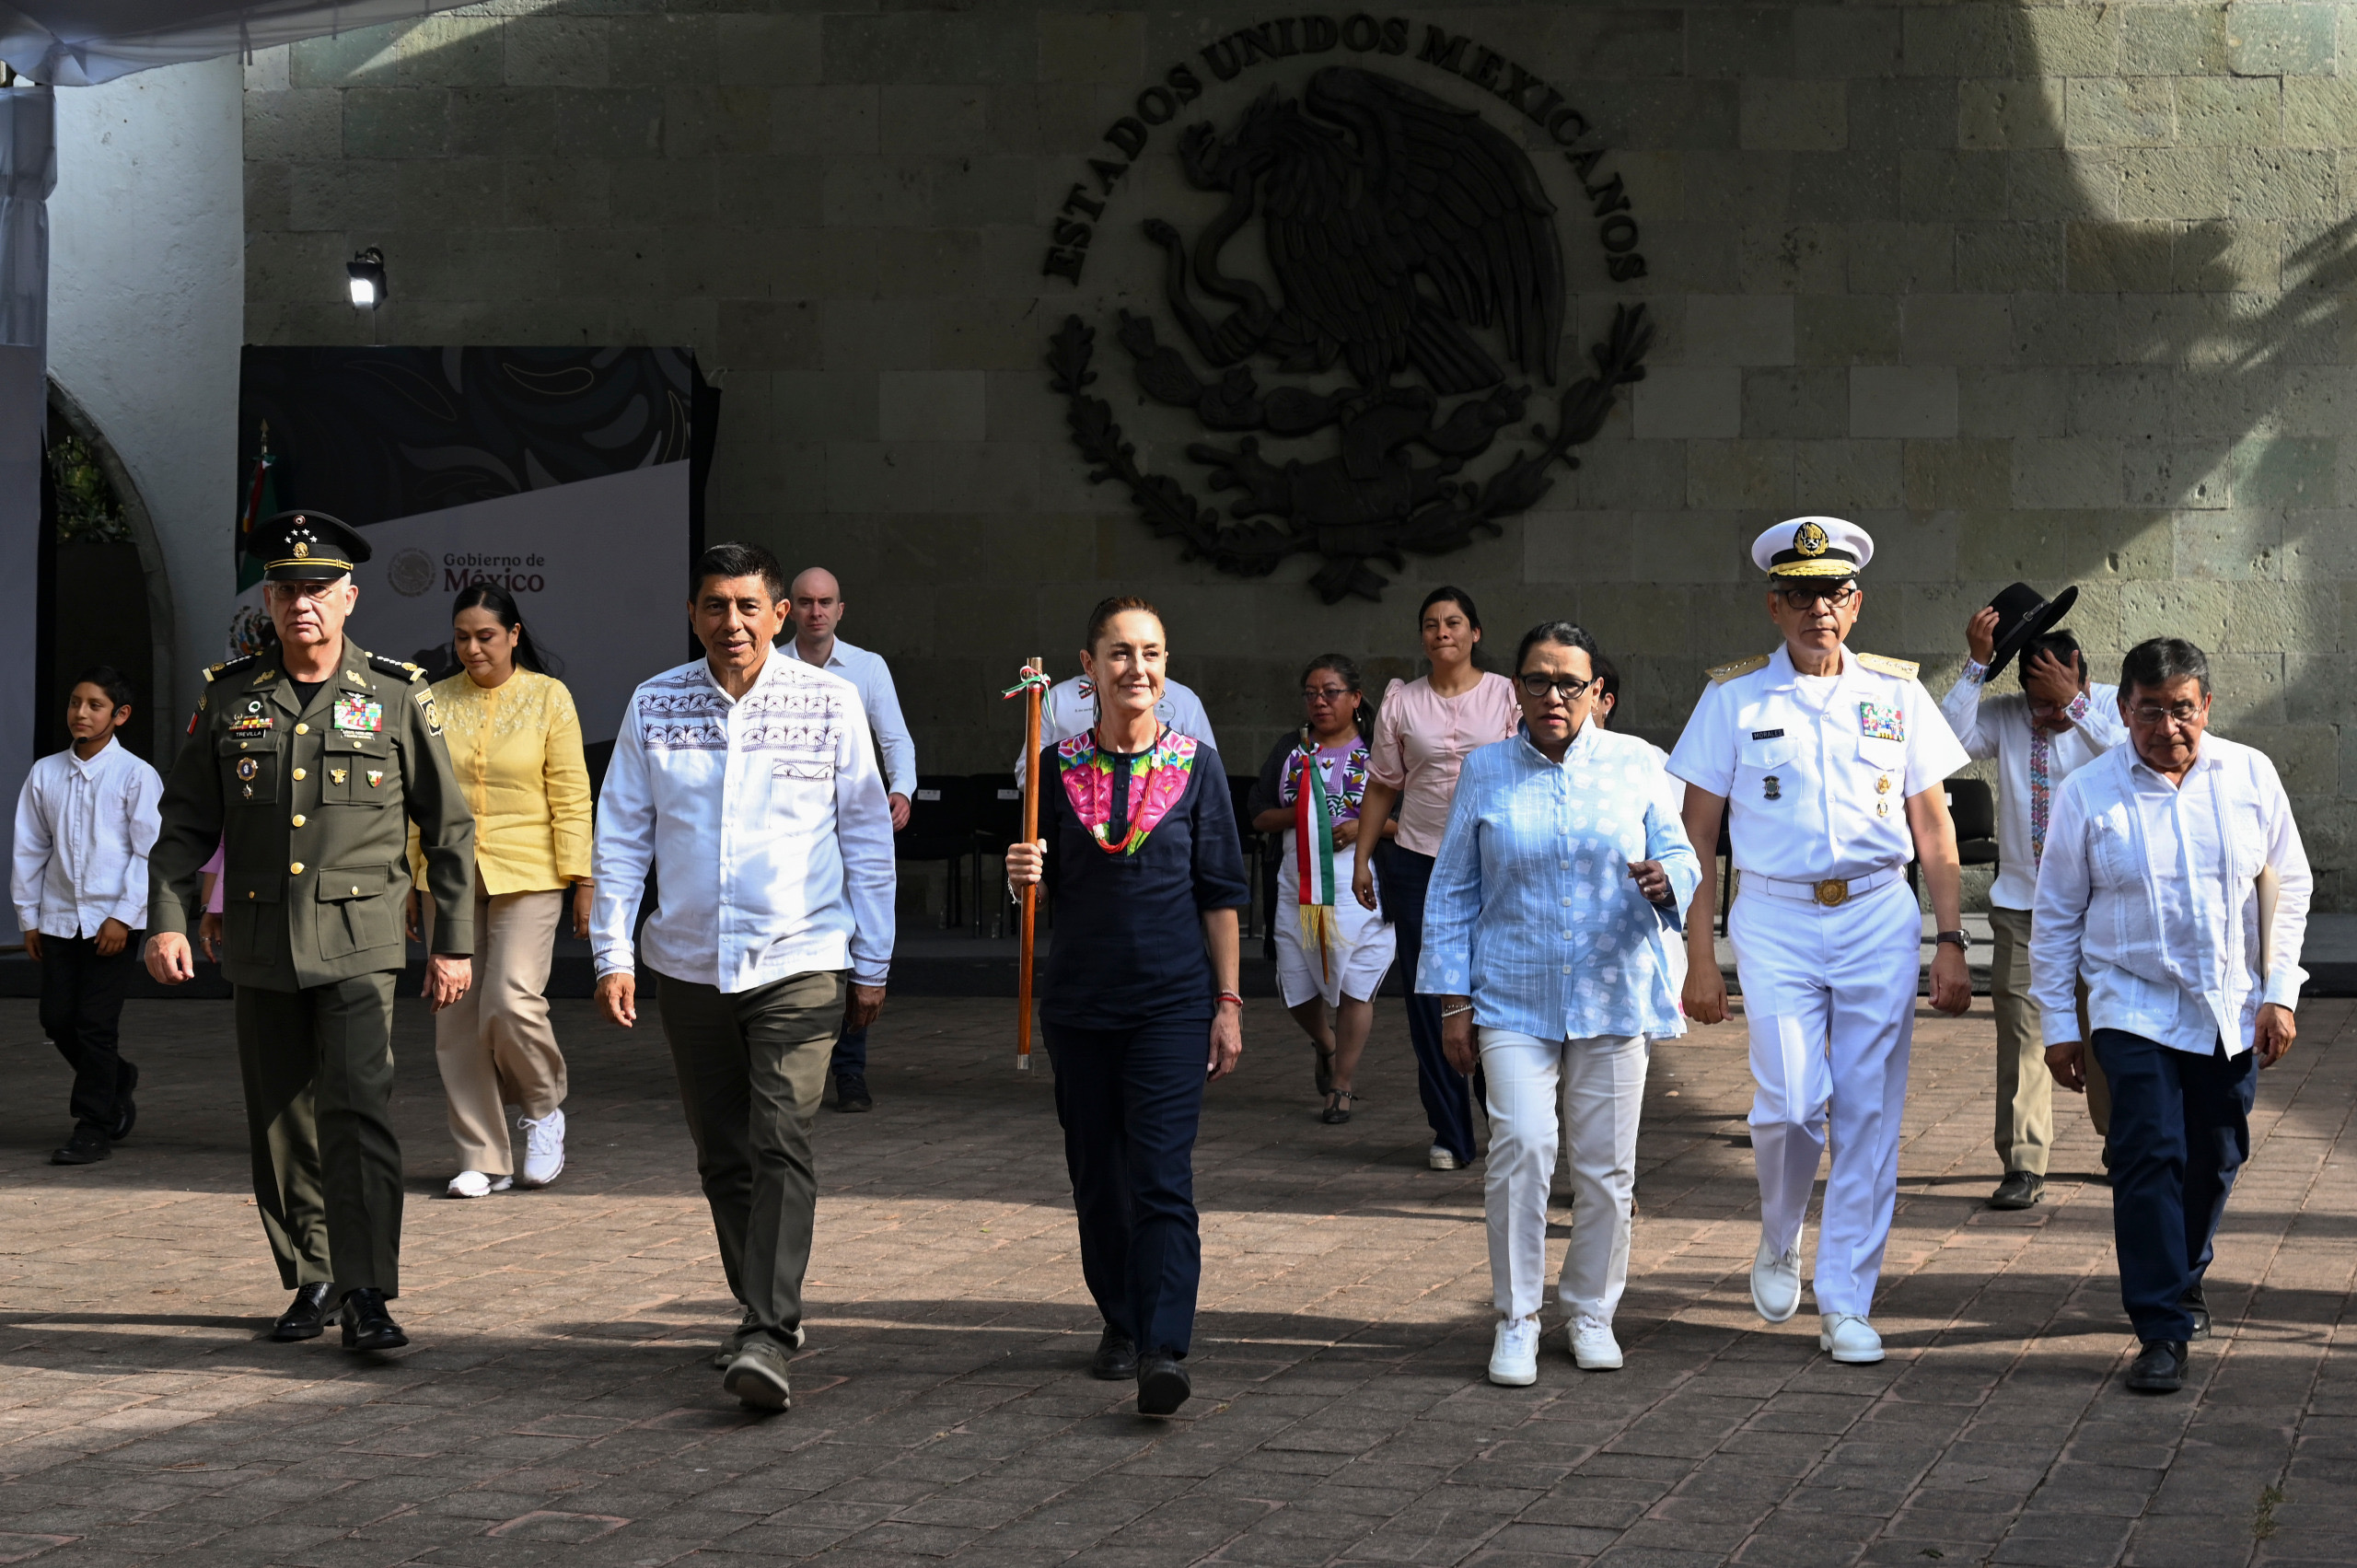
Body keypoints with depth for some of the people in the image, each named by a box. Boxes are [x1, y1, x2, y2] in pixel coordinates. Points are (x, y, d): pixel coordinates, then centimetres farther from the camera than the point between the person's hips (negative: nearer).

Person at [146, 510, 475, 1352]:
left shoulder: (396, 696, 0)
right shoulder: (229, 696, 5)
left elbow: (449, 826, 5)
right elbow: (186, 821, 9)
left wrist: (454, 943, 3)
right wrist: (167, 920, -4)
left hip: (358, 942, -3)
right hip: (259, 946, 3)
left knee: (356, 1107, -15)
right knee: (280, 1122, 9)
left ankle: (367, 1296, -15)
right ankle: (312, 1280, 23)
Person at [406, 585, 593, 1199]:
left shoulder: (548, 697, 1)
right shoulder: (435, 703, 9)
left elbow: (572, 796, -1)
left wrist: (582, 880, -5)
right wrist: (410, 882, 9)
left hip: (527, 875, -3)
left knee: (512, 1002, -17)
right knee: (457, 1020, 1)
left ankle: (543, 1109, 11)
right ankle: (484, 1160, 9)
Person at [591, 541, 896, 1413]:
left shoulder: (828, 702, -1)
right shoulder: (654, 706, 3)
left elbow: (866, 837, 5)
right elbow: (620, 839, 9)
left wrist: (872, 966, 5)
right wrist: (612, 955, 2)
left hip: (799, 964, -3)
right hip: (689, 966, 3)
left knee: (781, 1148, -15)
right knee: (722, 1159, 11)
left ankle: (766, 1340, -18)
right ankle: (768, 1311, 27)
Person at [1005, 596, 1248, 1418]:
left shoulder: (1196, 765, 0)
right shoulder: (1058, 766, 4)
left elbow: (1221, 892, 3)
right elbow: (1042, 883, 13)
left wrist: (1228, 1002, 0)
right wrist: (1022, 874, -11)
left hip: (1173, 1002, -3)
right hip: (1080, 1003, 3)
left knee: (1161, 1177, -12)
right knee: (1097, 1175, 11)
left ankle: (1165, 1349, -17)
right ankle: (1121, 1324, 27)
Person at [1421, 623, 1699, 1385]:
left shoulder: (1636, 763, 5)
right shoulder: (1485, 771, 6)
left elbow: (1680, 855, 8)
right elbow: (1451, 891, 8)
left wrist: (1666, 881, -18)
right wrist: (1453, 1000, 3)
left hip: (1613, 998, 1)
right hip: (1514, 999, -1)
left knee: (1606, 1164, 4)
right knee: (1520, 1145, -16)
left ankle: (1590, 1310, 23)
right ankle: (1517, 1320, -5)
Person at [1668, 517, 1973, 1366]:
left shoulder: (1897, 693, 8)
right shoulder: (1734, 698, 3)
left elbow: (1934, 832, 10)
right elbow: (1697, 838, 3)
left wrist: (1950, 943, 2)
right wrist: (1700, 961, -3)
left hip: (1881, 918, 2)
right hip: (1776, 920, -2)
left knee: (1869, 1114, 0)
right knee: (1790, 1102, -12)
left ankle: (1846, 1304, 10)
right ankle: (1779, 1238, 19)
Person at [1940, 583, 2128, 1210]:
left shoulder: (2112, 707, -3)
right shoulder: (2005, 715, -1)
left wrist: (2074, 706, -23)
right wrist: (1977, 663, -20)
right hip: (2021, 903, 1)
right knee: (2021, 1032, -4)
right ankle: (2023, 1166, -1)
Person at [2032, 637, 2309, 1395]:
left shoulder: (2250, 775, -1)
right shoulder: (2087, 793, -6)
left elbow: (2288, 886, 7)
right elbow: (2056, 914, 1)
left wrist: (2280, 993, 0)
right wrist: (2058, 1023, 1)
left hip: (2232, 1012, 3)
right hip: (2136, 1010, -3)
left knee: (2215, 1158, 12)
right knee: (2151, 1157, -13)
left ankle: (2186, 1277, 39)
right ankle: (2161, 1331, -9)